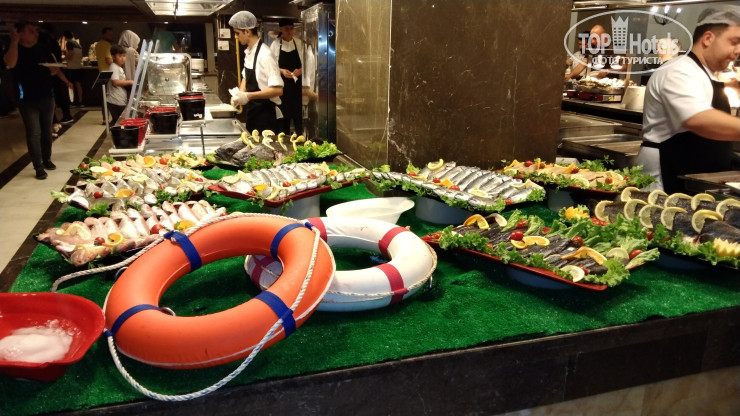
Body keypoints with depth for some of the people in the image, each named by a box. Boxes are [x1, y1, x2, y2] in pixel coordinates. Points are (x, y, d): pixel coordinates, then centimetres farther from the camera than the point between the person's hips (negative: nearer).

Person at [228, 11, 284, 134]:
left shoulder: (265, 55, -19)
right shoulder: (248, 52, 6)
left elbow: (278, 90, -25)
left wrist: (248, 96, -25)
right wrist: (240, 94, 2)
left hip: (266, 115, -8)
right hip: (253, 112, 8)